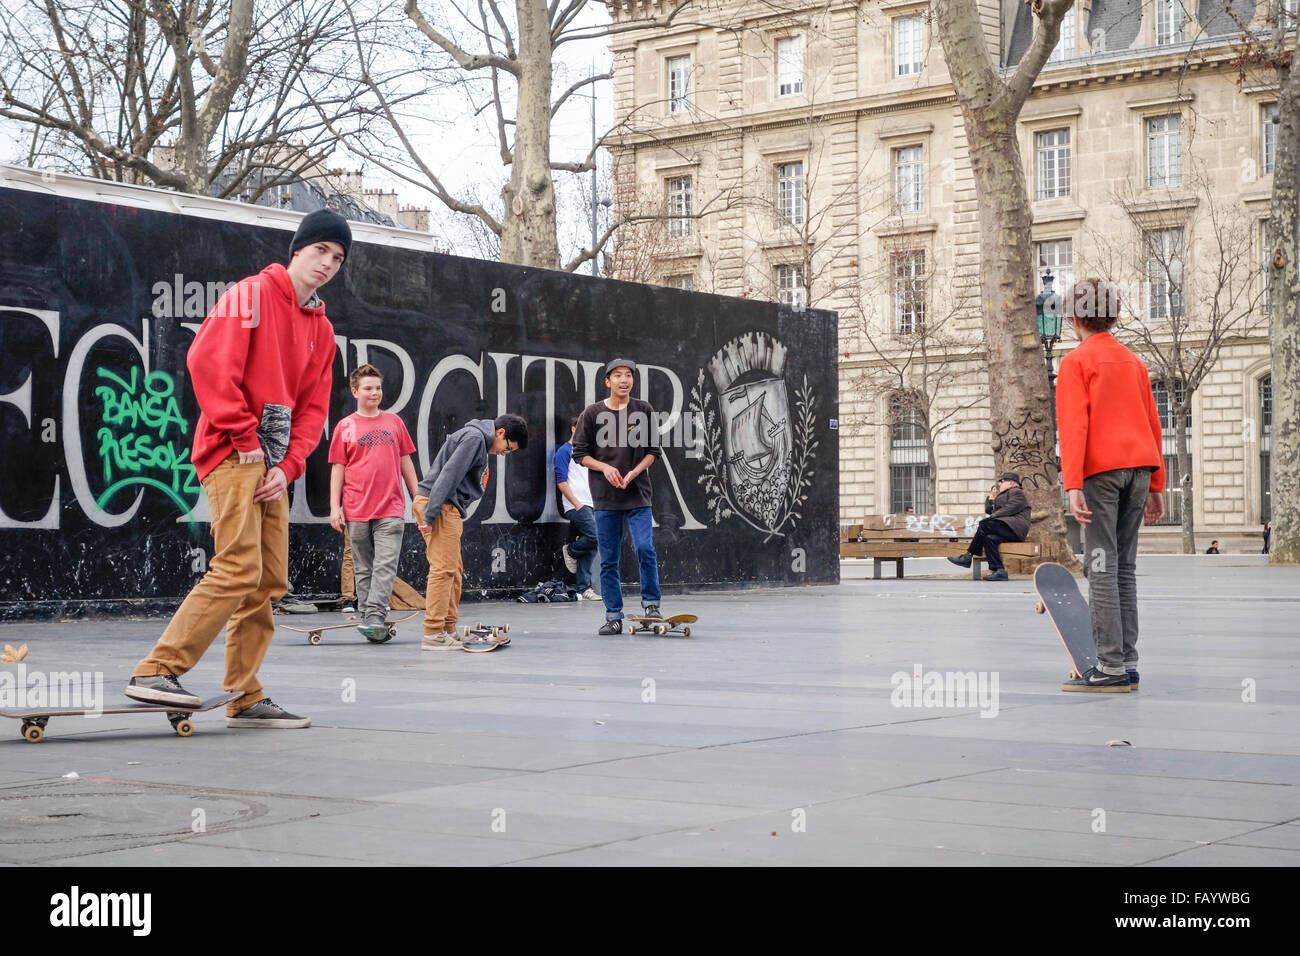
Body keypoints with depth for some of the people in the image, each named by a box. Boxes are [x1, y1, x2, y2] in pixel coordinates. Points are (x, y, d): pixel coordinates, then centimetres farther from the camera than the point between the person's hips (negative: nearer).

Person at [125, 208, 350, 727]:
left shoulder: (321, 329, 18)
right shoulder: (253, 294, -4)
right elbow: (208, 359, -15)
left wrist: (287, 466, 0)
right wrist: (244, 439, -15)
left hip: (273, 467, 8)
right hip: (232, 454, -8)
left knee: (270, 581, 6)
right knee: (239, 567, -19)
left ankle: (245, 698, 11)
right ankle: (157, 672, -17)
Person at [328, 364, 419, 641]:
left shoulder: (394, 422, 11)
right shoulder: (345, 427, 4)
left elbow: (405, 462, 17)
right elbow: (338, 468, 5)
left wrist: (417, 496, 15)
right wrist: (334, 507, -2)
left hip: (391, 509, 1)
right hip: (356, 511, -1)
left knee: (386, 565, -12)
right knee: (363, 569, 6)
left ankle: (374, 617, -17)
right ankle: (367, 620, 13)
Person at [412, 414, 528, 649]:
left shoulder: (478, 440, 22)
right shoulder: (474, 437, -11)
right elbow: (449, 474, -20)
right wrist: (430, 516, -24)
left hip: (448, 508, 11)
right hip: (438, 505, -11)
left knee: (454, 569, 13)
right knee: (444, 568, -11)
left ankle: (448, 631, 18)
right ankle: (433, 634, -11)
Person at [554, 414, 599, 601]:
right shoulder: (564, 451, -3)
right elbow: (561, 482, -10)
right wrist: (577, 503, -15)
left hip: (591, 506, 8)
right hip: (577, 506, -8)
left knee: (591, 549, 3)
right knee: (594, 537, -23)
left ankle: (583, 589, 6)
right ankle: (569, 551, 4)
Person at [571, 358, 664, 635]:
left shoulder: (644, 410, 4)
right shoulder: (592, 414, 2)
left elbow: (653, 451, 5)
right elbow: (580, 453, 5)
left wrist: (635, 471, -11)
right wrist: (605, 467, -12)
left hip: (638, 495, 0)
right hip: (605, 497, 1)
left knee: (645, 548, -15)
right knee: (608, 560, 3)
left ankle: (651, 604, 2)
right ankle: (613, 617, 10)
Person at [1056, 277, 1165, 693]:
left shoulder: (1076, 362, -1)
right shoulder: (1133, 361, 18)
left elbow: (1074, 426, -11)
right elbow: (1152, 423, 18)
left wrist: (1073, 484, -15)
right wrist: (1156, 484, 21)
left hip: (1101, 470, -6)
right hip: (1140, 467, 6)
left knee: (1102, 567, -7)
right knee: (1125, 568, 10)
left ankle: (1111, 666, -11)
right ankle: (1127, 665, 9)